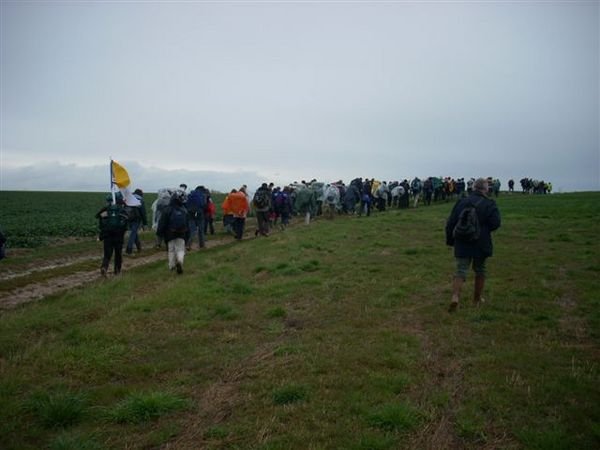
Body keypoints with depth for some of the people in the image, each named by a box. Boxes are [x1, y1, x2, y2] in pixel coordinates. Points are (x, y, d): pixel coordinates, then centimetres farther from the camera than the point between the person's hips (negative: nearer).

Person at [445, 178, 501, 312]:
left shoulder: (461, 202, 3)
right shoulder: (489, 204, -5)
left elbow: (450, 223, 3)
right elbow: (495, 223, -15)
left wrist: (450, 240, 12)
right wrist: (484, 228, 7)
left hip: (462, 244, 2)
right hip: (481, 245, -1)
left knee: (461, 270, 1)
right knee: (480, 270, 16)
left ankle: (455, 296, -19)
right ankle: (477, 299, 26)